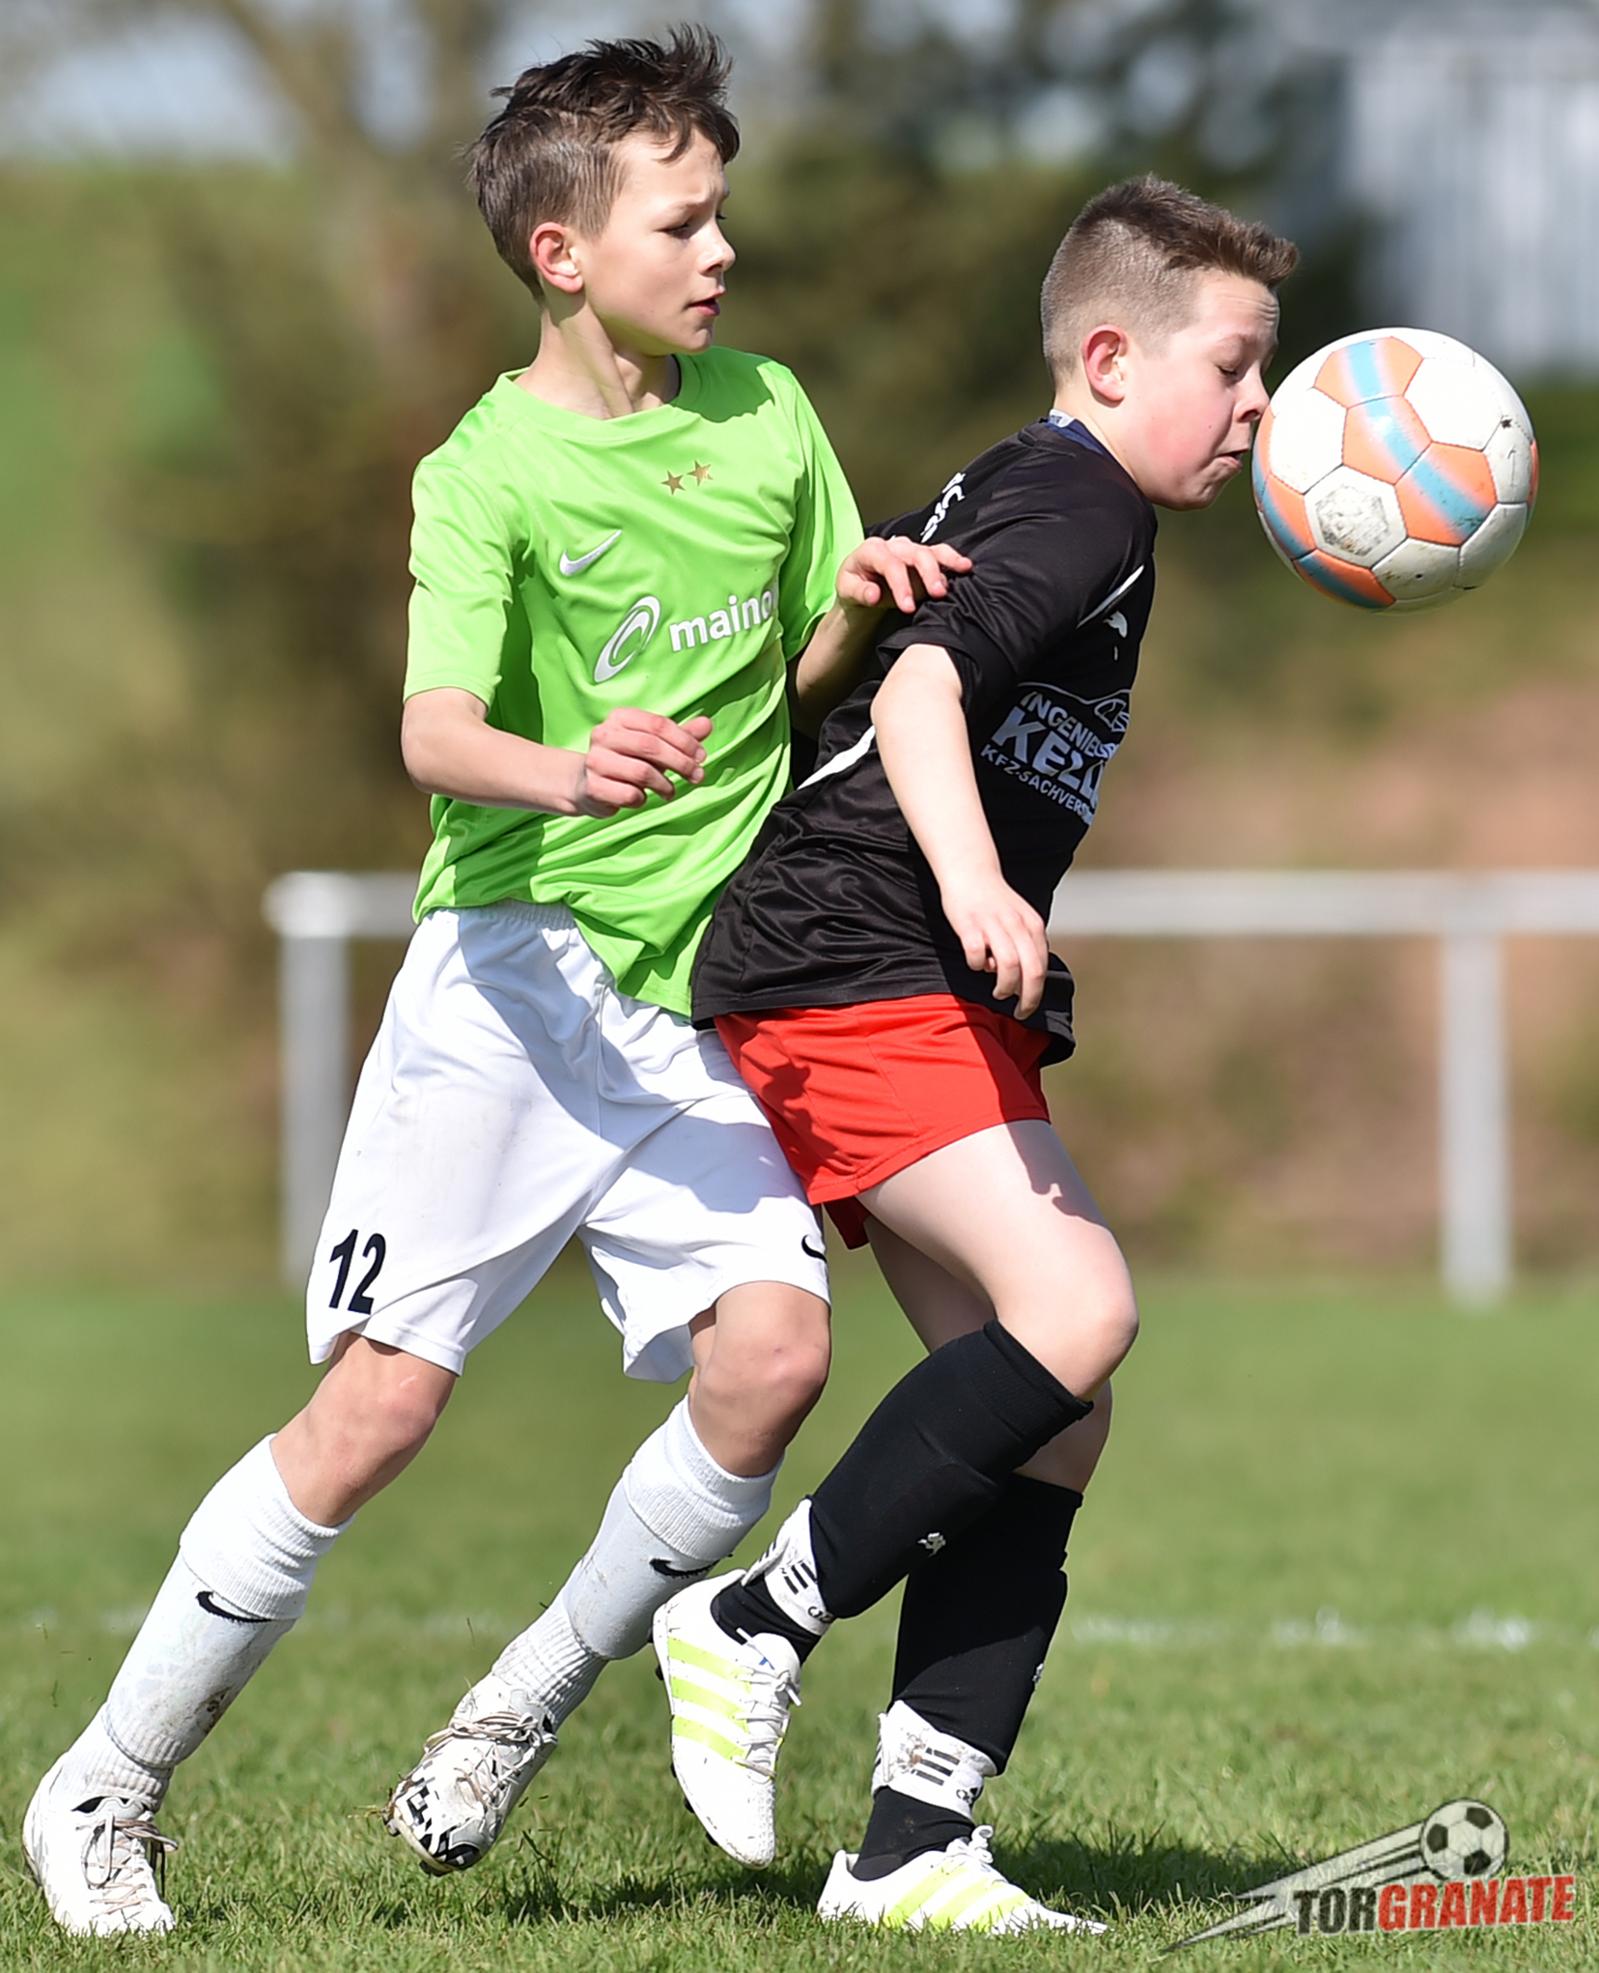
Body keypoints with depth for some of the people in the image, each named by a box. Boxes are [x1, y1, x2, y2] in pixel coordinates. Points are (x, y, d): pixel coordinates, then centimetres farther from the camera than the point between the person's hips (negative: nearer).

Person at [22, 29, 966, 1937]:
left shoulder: (769, 415, 8)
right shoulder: (489, 469, -8)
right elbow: (434, 733, -21)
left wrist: (858, 608, -3)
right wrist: (563, 771, -42)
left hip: (708, 998, 5)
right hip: (518, 978, -4)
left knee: (773, 1352, -17)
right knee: (381, 1399, -10)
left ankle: (525, 1705, 5)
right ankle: (105, 1789, 5)